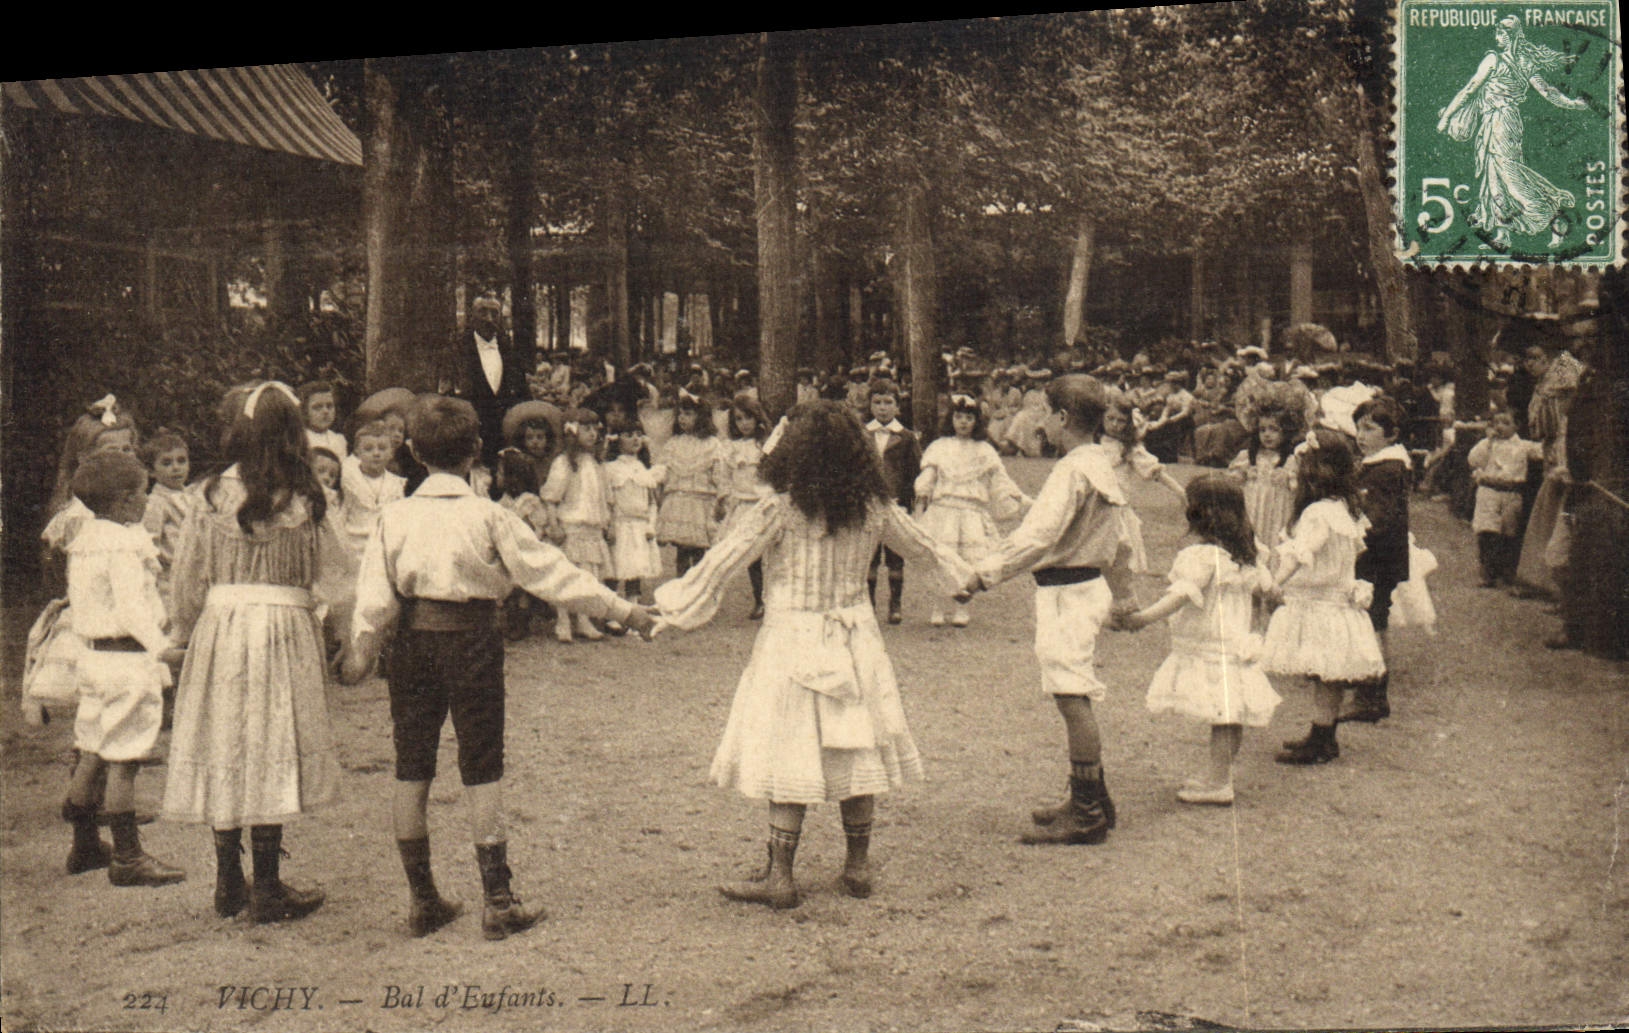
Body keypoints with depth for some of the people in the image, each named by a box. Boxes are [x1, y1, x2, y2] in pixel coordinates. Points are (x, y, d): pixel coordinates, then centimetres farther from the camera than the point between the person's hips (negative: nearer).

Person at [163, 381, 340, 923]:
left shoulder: (213, 494, -3)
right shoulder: (301, 499, -9)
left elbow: (187, 576, 2)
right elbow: (322, 563, 2)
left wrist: (185, 631, 15)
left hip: (220, 627, 3)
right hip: (284, 629, -2)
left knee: (225, 753, 11)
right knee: (272, 754, 3)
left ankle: (228, 883, 20)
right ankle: (267, 888, 7)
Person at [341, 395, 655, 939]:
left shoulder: (395, 516, -1)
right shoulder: (488, 516, -8)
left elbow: (375, 593, -1)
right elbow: (551, 572, -7)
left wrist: (361, 648, 11)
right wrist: (623, 609, -2)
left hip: (412, 643, 3)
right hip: (471, 640, -3)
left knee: (411, 771, 10)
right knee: (482, 771, 4)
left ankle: (423, 900, 16)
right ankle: (498, 902, 5)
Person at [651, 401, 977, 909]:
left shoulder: (778, 511, -13)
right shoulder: (873, 507, 1)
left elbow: (722, 562, -8)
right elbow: (919, 540, 19)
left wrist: (676, 607, 3)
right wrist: (957, 568, 38)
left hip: (793, 642, -4)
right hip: (854, 635, 4)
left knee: (789, 758, 1)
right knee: (856, 751, 12)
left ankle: (779, 876, 4)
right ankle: (858, 866, 21)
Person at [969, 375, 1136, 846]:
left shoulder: (1071, 471, -16)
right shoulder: (1102, 467, 14)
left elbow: (1038, 536, -25)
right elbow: (1122, 540, 21)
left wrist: (987, 571, -24)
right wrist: (1121, 594, 31)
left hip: (1067, 591, -10)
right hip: (1089, 585, 10)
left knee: (1072, 697, -7)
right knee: (1075, 697, 16)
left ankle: (1087, 813, -3)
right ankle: (1091, 801, 23)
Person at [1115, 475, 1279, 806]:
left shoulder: (1202, 555, -18)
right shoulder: (1245, 553, 10)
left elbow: (1183, 594, -29)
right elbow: (1263, 584, 25)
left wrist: (1145, 617, -35)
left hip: (1209, 651, -9)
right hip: (1237, 641, 9)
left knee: (1221, 717, -7)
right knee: (1230, 717, 13)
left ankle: (1219, 785, -5)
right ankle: (1222, 776, 22)